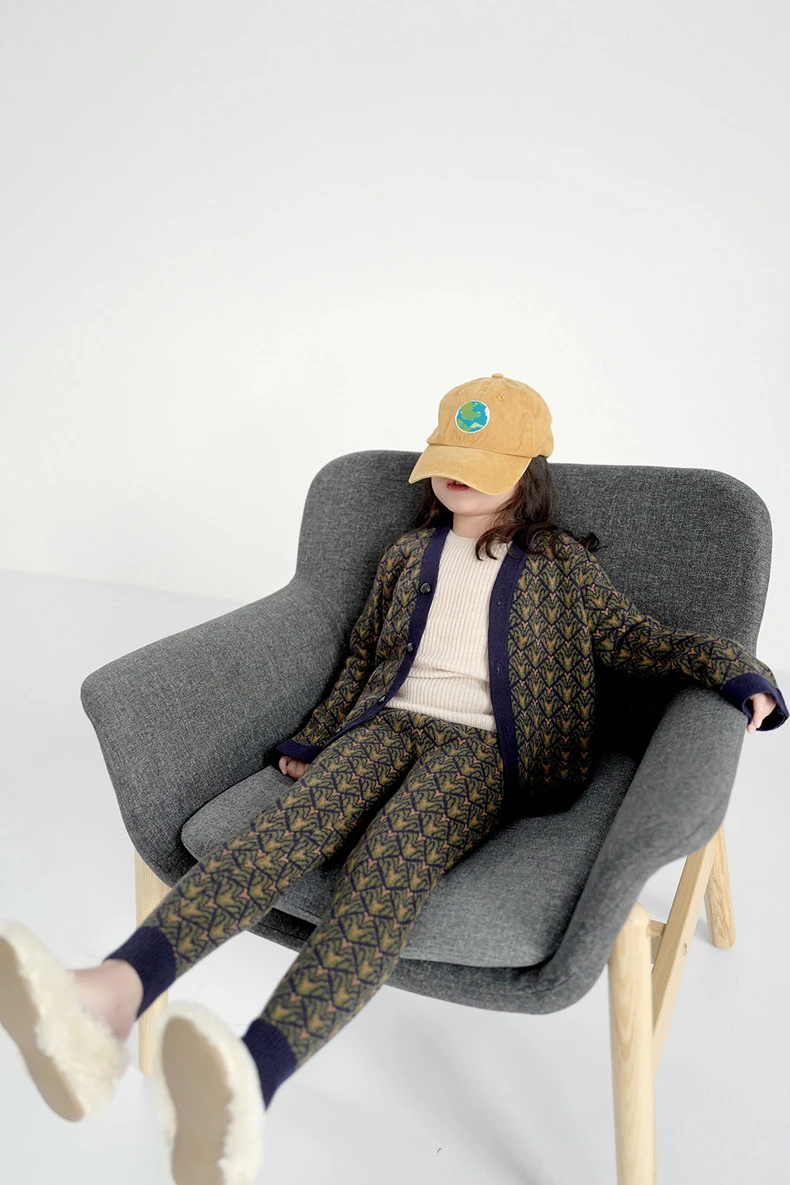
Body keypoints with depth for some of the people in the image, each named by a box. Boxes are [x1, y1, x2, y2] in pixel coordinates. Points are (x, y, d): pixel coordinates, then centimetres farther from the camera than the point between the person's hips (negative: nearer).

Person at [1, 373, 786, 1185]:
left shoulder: (561, 564, 15)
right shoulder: (410, 554, 23)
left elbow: (634, 638, 12)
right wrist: (310, 738, 21)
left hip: (481, 744, -3)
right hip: (390, 722, 3)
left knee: (394, 851, -37)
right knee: (298, 815, -32)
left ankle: (247, 1085, -59)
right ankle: (107, 1000, -53)